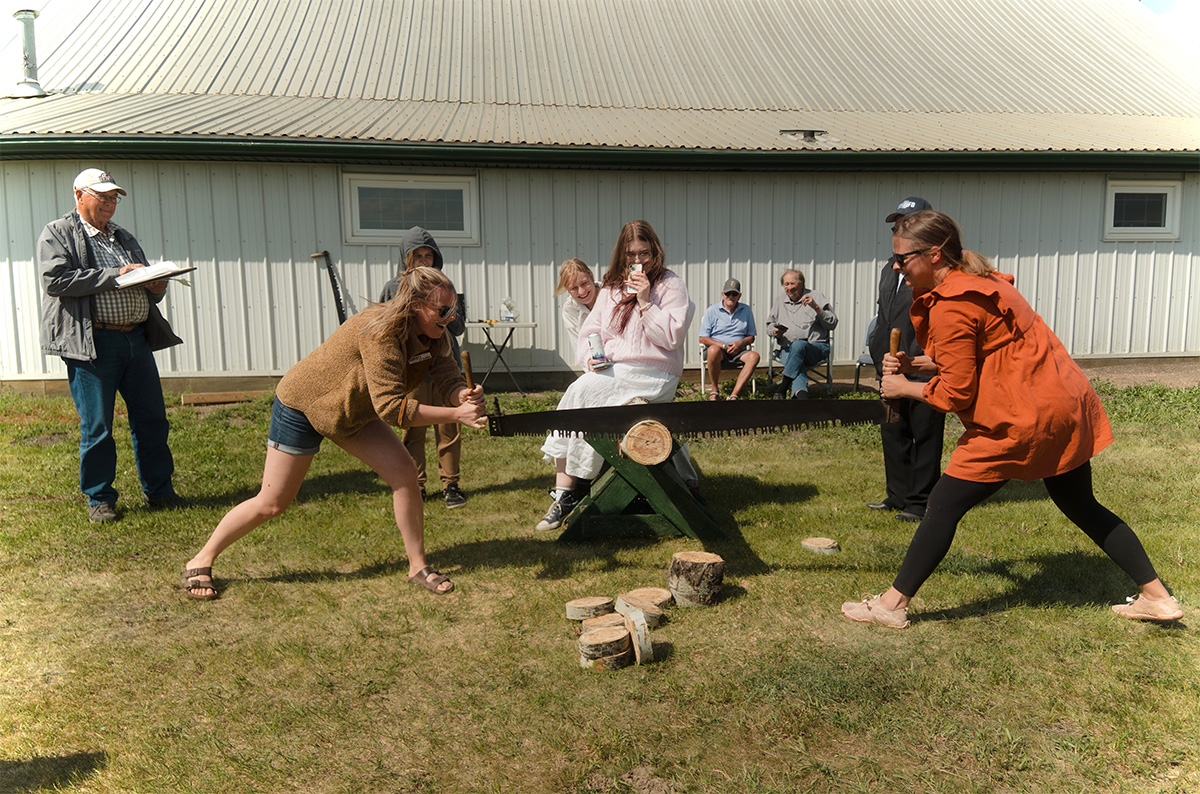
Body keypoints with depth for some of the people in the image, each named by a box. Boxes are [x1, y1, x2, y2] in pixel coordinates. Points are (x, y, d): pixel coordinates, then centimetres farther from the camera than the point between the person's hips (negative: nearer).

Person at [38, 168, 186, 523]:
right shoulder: (57, 233, 3)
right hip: (92, 343, -6)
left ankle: (158, 490, 19)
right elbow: (56, 280, -13)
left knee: (152, 419, 7)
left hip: (136, 339, 6)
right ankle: (99, 498, 14)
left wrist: (156, 286, 1)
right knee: (96, 427, 0)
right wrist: (114, 276, -16)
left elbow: (148, 289, 26)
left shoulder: (123, 238, 23)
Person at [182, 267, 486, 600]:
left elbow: (449, 380, -17)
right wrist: (456, 414, -42)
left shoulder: (432, 336, -12)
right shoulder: (380, 331, -36)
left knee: (404, 473, -9)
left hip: (352, 411, 7)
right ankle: (200, 562, 23)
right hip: (303, 403, -7)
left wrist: (466, 396, -40)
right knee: (271, 503, 2)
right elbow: (391, 407, -39)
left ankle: (418, 566, 5)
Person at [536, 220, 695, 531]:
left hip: (653, 374, -5)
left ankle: (568, 494, -19)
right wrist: (592, 356, -5)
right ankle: (562, 494, -21)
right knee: (574, 396, -24)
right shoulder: (611, 287, 18)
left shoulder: (671, 286, 2)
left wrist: (645, 301, -15)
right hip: (609, 370, 6)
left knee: (583, 393, -27)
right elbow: (591, 330, 16)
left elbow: (671, 337, -9)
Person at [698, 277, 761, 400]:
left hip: (738, 352, 2)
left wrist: (740, 343, -7)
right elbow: (702, 338, 1)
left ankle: (734, 395, -34)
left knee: (754, 356, -30)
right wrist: (724, 346, -11)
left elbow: (751, 337, 17)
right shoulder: (712, 311, 5)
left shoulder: (746, 311, 14)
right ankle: (715, 390, -18)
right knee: (713, 350, -38)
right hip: (719, 351, -2)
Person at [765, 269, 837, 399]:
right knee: (798, 365, -34)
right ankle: (801, 394, -61)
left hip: (817, 347, -2)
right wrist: (775, 332, 5)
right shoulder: (780, 301, 21)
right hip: (788, 348, 2)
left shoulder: (816, 297, 9)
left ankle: (782, 388, -42)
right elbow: (770, 324, 29)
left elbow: (832, 324, 2)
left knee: (799, 345, -38)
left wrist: (816, 308, -12)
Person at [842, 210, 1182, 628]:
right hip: (1066, 404, 10)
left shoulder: (952, 306, -19)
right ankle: (1156, 596, 32)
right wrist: (914, 364, 6)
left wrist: (905, 387, -2)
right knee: (1080, 504, 24)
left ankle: (893, 604, 5)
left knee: (945, 504, -2)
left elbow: (956, 394, -16)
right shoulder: (979, 280, 12)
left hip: (1021, 420, -10)